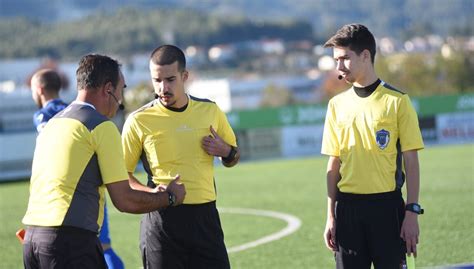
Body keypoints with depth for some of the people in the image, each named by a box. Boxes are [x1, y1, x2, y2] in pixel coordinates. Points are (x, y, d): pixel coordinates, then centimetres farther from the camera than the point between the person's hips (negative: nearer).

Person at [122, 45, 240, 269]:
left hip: (205, 216, 3)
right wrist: (150, 193, -15)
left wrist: (226, 151, -2)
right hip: (161, 219, -3)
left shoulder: (210, 111, 8)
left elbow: (233, 159, 21)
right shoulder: (138, 121, -2)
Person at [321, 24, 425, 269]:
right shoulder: (337, 104, 9)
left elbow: (410, 161, -3)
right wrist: (331, 216, 8)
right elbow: (334, 165, 12)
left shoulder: (397, 101, -3)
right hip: (348, 207, 4)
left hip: (387, 205, -4)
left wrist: (412, 212, -8)